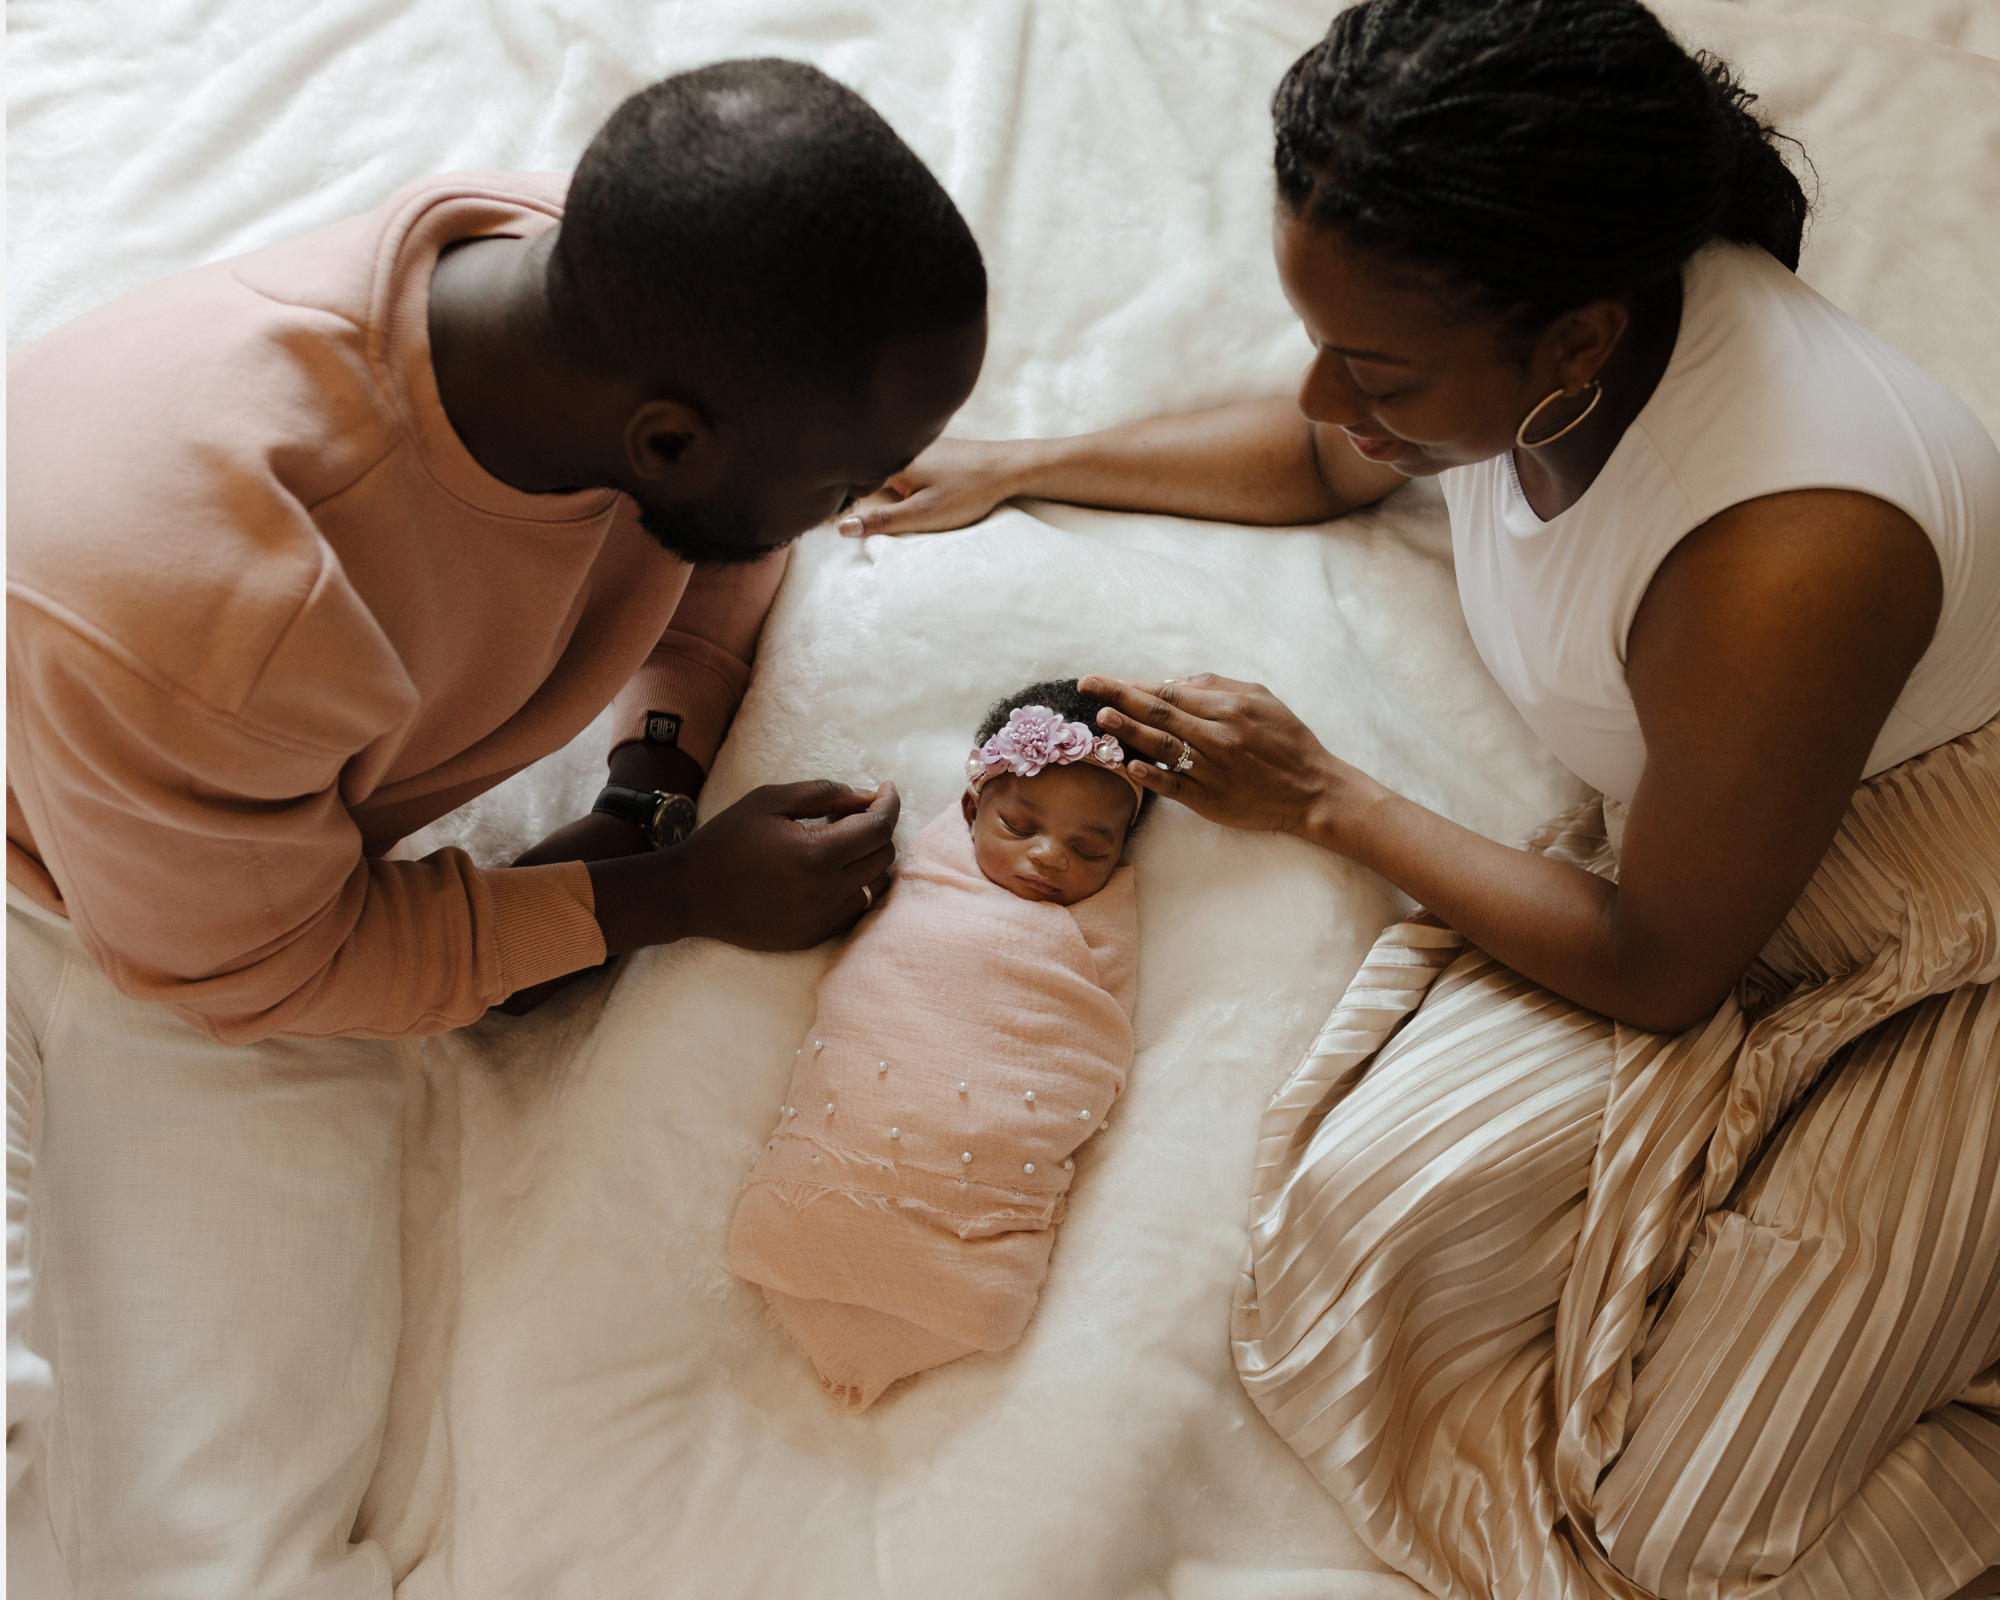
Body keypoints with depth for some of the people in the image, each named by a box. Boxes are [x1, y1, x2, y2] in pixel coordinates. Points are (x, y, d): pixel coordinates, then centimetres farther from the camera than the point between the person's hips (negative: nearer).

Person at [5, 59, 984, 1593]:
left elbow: (725, 541, 4)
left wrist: (649, 789, -11)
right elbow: (257, 971, -20)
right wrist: (676, 895, -18)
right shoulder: (174, 601, -40)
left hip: (304, 822, 4)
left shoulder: (660, 303, -22)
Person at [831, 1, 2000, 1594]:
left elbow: (1656, 970, -21)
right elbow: (1330, 459, 9)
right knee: (1365, 1198, -9)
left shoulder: (1780, 573, -40)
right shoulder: (1535, 314, -17)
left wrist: (1321, 796, -14)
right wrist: (1016, 465, 8)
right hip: (1696, 824, 7)